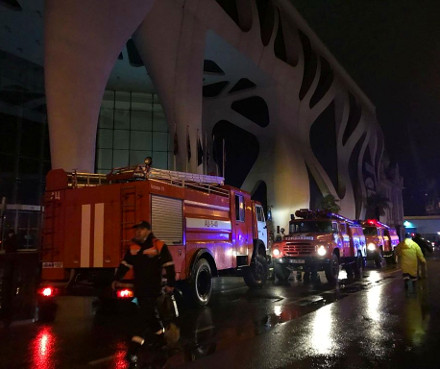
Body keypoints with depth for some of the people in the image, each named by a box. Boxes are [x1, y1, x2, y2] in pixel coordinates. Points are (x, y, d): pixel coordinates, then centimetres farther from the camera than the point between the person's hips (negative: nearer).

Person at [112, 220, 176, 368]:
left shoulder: (159, 246, -11)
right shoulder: (133, 248, 7)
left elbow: (169, 266, -8)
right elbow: (125, 264, 11)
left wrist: (170, 284, -8)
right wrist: (117, 279, 3)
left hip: (152, 288, -6)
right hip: (139, 288, 7)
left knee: (144, 317, -11)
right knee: (151, 314, 19)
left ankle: (132, 352, -12)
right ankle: (160, 339, 38)